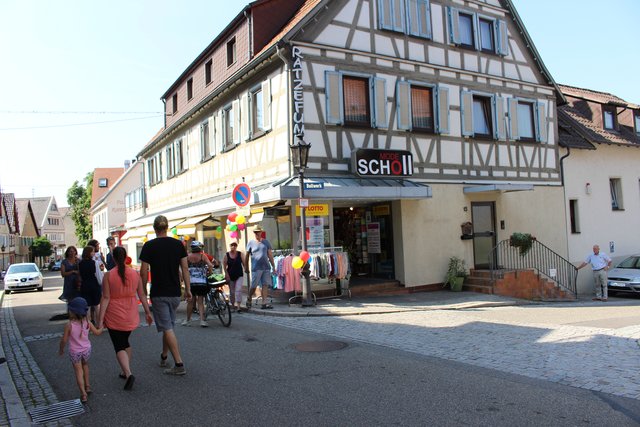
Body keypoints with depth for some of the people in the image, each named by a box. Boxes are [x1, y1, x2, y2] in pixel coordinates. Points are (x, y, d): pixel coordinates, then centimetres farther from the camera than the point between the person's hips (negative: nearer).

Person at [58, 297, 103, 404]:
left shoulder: (69, 325, -24)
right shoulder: (87, 323, -13)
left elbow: (64, 340, -15)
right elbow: (97, 332, 0)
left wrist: (61, 349, 4)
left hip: (74, 352, -3)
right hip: (87, 350, 3)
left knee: (78, 372, 8)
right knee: (85, 364, 30)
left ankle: (83, 394, 1)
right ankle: (87, 386, 36)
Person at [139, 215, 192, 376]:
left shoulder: (149, 246, -8)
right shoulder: (178, 244, 1)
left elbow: (144, 272, -7)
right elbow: (185, 268, 2)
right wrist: (188, 289, 8)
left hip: (158, 293, -4)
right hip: (175, 293, 4)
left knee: (167, 328, -4)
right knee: (168, 325, 20)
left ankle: (179, 364, -8)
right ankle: (163, 357, 33)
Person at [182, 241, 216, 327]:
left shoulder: (188, 257, 2)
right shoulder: (203, 256, -1)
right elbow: (210, 265, -12)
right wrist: (209, 273, 5)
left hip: (191, 282, 1)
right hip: (202, 283, -1)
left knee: (190, 301, 12)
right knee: (200, 302, 5)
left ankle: (187, 320, 21)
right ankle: (202, 320, -5)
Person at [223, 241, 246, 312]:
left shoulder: (240, 254, -1)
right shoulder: (226, 255, -2)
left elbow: (244, 264, 2)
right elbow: (224, 266, -2)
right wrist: (226, 274, -9)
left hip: (239, 275, -1)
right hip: (230, 276, 1)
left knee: (238, 290, -12)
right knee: (232, 291, 11)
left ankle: (238, 306, -12)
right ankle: (233, 304, 29)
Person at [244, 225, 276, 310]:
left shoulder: (266, 242, 11)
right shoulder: (251, 243, 5)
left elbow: (270, 255, 11)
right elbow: (247, 256, 10)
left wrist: (273, 266, 7)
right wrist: (246, 267, 9)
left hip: (266, 267, 3)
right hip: (256, 268, -3)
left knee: (265, 285, -2)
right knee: (254, 286, -1)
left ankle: (264, 303, -1)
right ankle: (249, 298, 24)